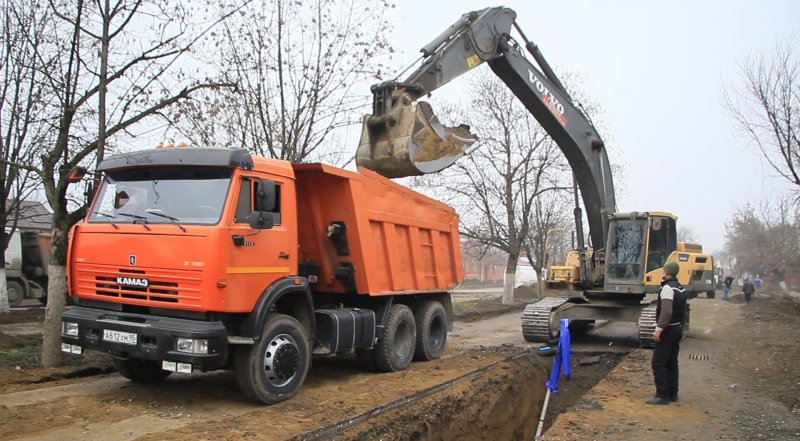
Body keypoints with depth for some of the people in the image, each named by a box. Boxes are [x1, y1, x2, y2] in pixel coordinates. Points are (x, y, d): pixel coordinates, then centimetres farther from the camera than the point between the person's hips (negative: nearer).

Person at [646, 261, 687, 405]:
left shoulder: (667, 288, -17)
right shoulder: (680, 288, 13)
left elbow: (666, 311, -27)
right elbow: (683, 312, 19)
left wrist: (659, 329, -29)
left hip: (668, 330, -10)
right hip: (677, 329, 10)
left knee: (658, 363, -7)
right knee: (672, 363, 15)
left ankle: (662, 395, -7)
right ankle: (673, 393, 19)